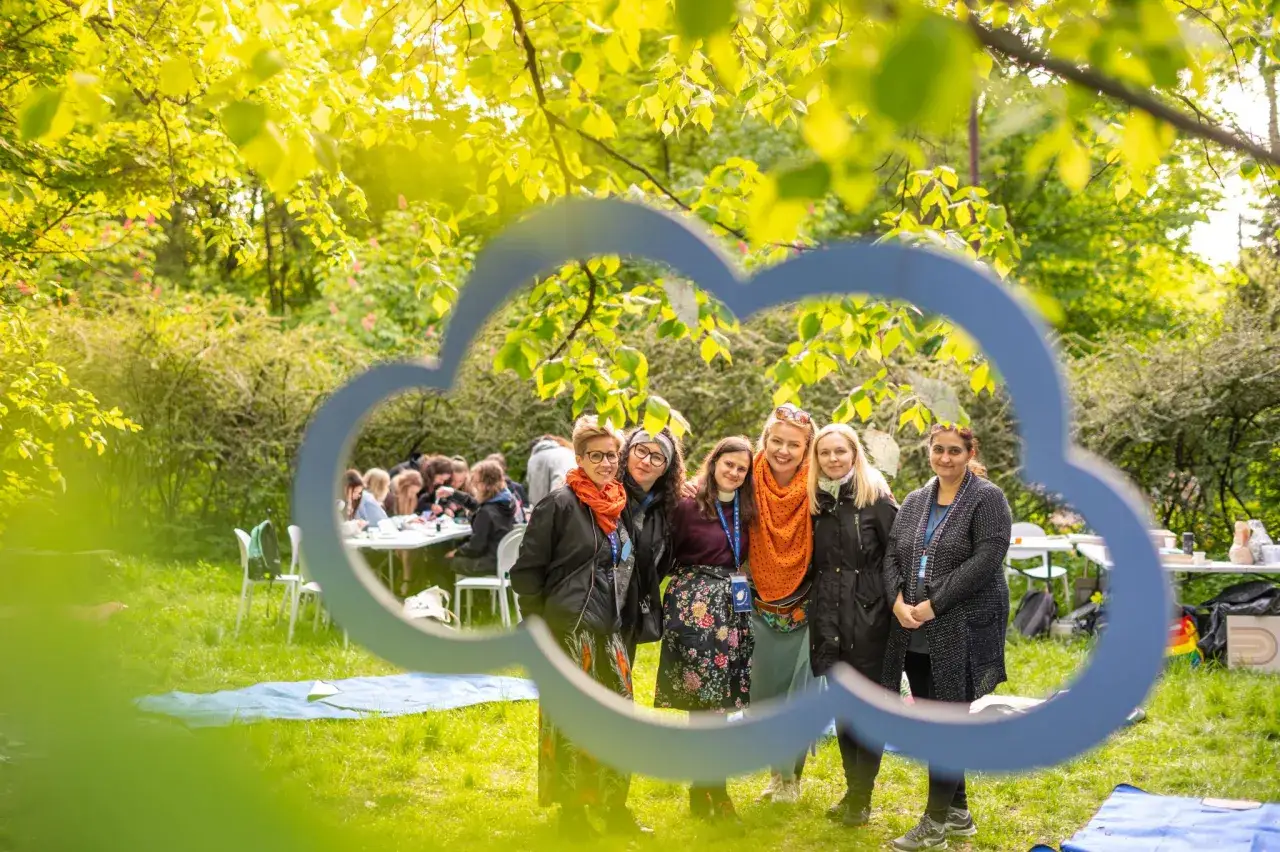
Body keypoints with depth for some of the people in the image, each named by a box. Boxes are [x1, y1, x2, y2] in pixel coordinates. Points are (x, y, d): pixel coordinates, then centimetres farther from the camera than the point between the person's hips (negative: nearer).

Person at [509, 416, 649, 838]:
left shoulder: (619, 506, 11)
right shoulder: (560, 504, -9)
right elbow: (526, 570, -9)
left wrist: (623, 621, 17)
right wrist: (541, 627, -9)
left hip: (610, 630, 7)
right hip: (568, 630, -7)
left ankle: (615, 808, 19)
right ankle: (572, 813, 11)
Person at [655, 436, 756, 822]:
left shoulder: (745, 511, 11)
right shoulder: (688, 507, -6)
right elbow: (666, 557, -4)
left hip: (734, 608, 5)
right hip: (696, 606, -5)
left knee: (715, 699, 8)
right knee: (708, 697, -6)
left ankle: (701, 789, 17)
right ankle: (716, 793, 0)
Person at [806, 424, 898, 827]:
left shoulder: (876, 497, -5)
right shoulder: (813, 501, 9)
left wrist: (896, 602, -12)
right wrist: (809, 605, 9)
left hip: (868, 615, -5)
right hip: (827, 618, 5)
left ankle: (861, 797, 9)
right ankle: (852, 790, 21)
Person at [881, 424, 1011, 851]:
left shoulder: (988, 499, -5)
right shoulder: (915, 501, 15)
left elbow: (987, 559, -16)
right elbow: (892, 555, 10)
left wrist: (935, 604, -18)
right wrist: (897, 601, -8)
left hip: (962, 631, -6)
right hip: (916, 634, 6)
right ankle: (958, 812, 23)